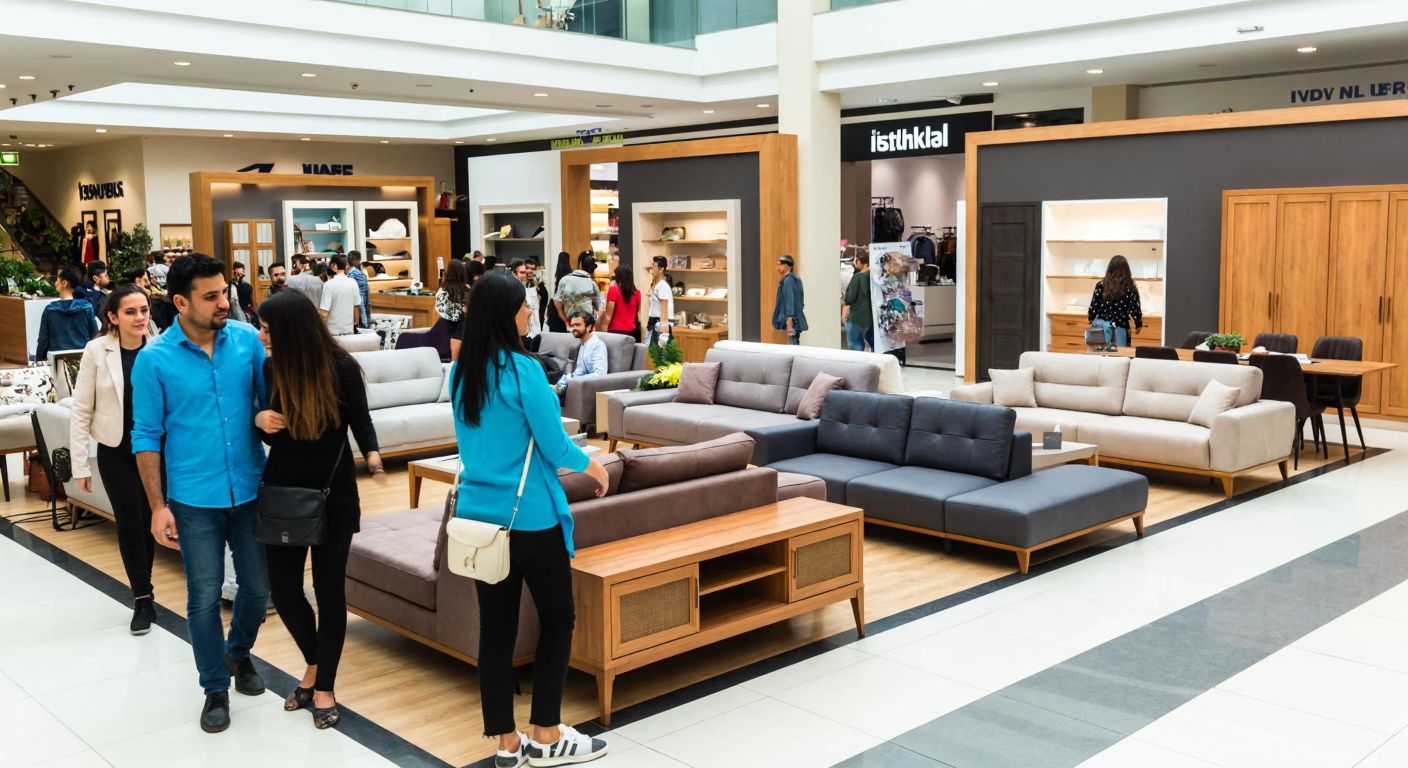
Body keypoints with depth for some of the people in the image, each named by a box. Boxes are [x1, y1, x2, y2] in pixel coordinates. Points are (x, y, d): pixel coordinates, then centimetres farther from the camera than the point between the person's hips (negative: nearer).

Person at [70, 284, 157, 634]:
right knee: (130, 524, 0)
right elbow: (82, 411, -4)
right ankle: (143, 599, 14)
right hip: (116, 452, -1)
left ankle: (141, 593, 29)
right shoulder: (97, 351, -9)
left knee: (147, 523, 10)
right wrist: (80, 464, -4)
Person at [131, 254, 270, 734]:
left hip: (251, 490, 2)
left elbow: (271, 399, 9)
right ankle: (215, 688, 25)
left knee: (258, 586, 13)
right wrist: (157, 506, -7)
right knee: (204, 597, 7)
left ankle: (238, 653, 42)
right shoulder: (154, 359, -9)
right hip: (194, 499, -2)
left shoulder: (247, 339, -4)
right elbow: (146, 436, -4)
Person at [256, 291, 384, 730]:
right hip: (283, 492, 3)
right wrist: (258, 419, -17)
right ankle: (314, 663, 32)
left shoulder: (341, 367, -15)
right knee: (283, 588, 5)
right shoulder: (268, 370, -5)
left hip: (334, 494, -3)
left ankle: (324, 687, 18)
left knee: (329, 588, 3)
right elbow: (260, 424, 7)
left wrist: (372, 454, -24)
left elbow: (360, 419, -5)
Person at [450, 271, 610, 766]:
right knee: (557, 618, 9)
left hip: (478, 512, 7)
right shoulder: (523, 370, -16)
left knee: (496, 625, 10)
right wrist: (590, 465, 7)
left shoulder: (461, 372, 5)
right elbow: (555, 446, -13)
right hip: (529, 515, -6)